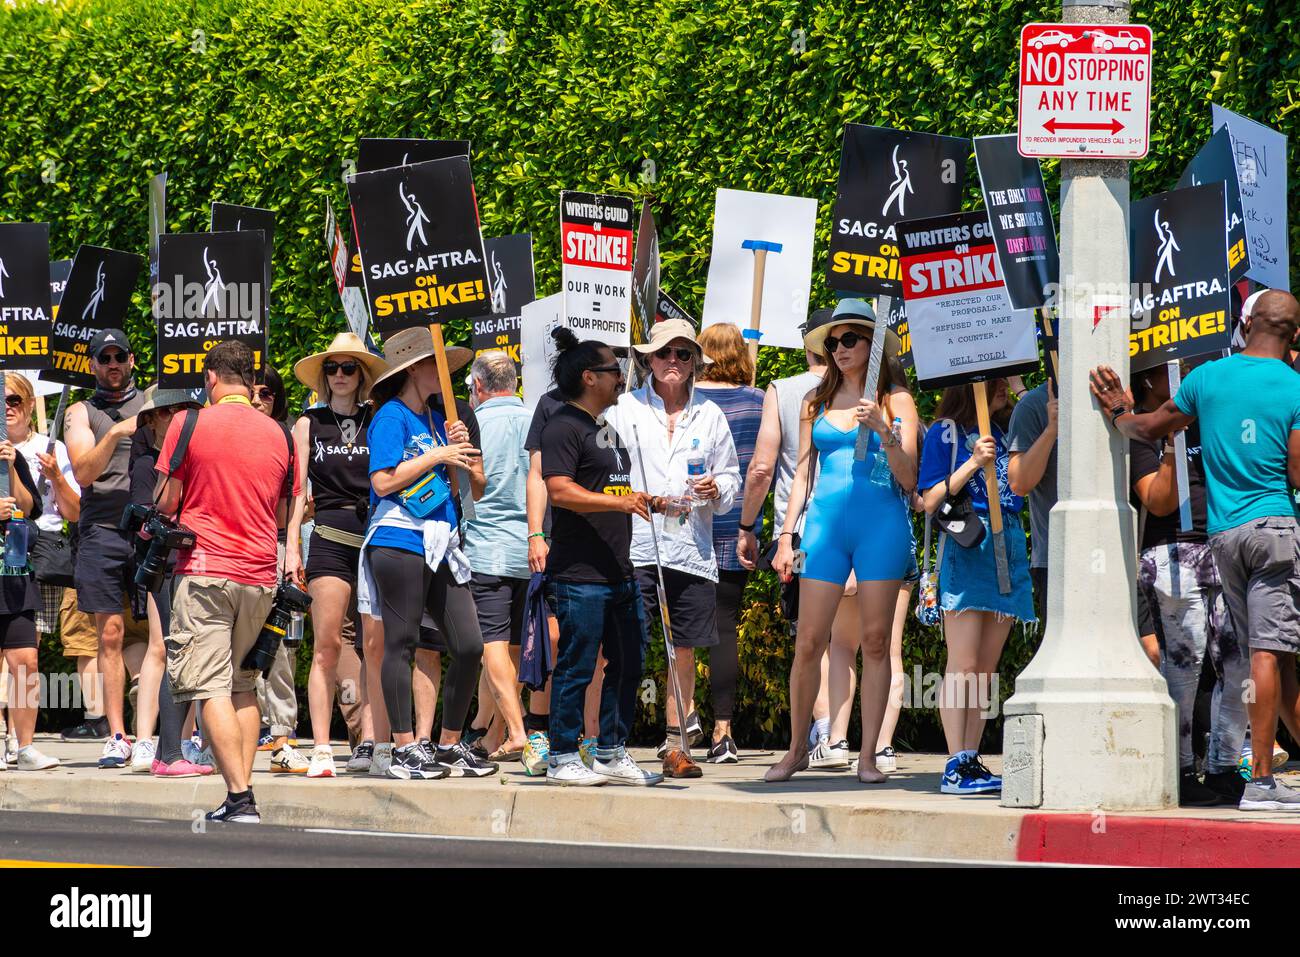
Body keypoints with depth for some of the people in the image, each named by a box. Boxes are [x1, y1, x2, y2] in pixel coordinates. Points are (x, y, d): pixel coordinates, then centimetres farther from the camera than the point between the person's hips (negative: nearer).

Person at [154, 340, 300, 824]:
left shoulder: (190, 424, -5)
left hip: (205, 570, -5)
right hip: (260, 575, 5)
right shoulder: (280, 435, 8)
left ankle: (240, 798, -17)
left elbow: (165, 503, -2)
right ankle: (242, 794, 10)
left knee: (212, 689, -7)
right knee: (243, 685, 16)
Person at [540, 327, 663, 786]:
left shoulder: (605, 428, 21)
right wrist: (619, 502, -31)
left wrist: (650, 502, 21)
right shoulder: (564, 426, -10)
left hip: (619, 571, 10)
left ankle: (612, 753, 19)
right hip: (579, 574, -10)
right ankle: (563, 759, 1)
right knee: (577, 666, -5)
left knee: (628, 663, 11)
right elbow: (560, 490, -23)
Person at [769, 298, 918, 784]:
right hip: (826, 523, 2)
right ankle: (797, 748, 11)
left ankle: (868, 756, 2)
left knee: (875, 641, -2)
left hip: (881, 525, -2)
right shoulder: (816, 401, 12)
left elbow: (909, 480, 0)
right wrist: (786, 535, 9)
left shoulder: (896, 400, 5)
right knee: (809, 642, -2)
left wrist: (883, 430, -14)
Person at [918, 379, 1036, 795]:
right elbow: (930, 501, -6)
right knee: (964, 664, -10)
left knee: (987, 667, 5)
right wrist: (973, 463, -16)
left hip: (1008, 547, 6)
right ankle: (955, 765, -11)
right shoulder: (945, 433, 0)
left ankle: (972, 761, 6)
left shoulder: (1005, 432, 17)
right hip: (966, 548, -6)